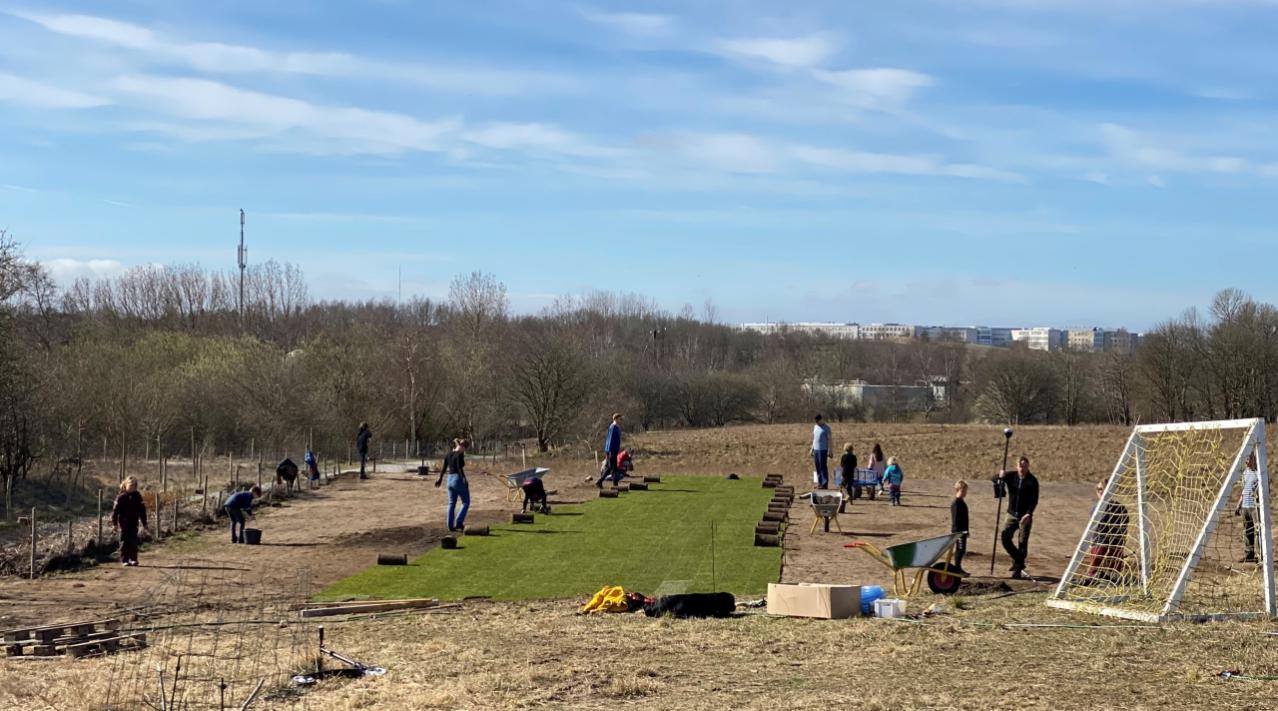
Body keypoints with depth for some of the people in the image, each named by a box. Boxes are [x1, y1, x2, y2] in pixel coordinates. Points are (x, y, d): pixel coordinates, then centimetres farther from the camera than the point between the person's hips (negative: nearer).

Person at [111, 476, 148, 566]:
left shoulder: (137, 496, 4)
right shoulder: (121, 496, -6)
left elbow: (142, 510, 9)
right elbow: (115, 510, -6)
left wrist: (144, 523, 9)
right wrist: (115, 523, -9)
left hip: (134, 523, 3)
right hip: (123, 523, -2)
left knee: (133, 542, 1)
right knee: (124, 542, 1)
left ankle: (133, 559, 9)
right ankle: (124, 560, 6)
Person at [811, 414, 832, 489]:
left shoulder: (826, 428, -5)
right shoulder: (815, 427, 15)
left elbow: (829, 439, -7)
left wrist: (829, 451, -12)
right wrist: (812, 449, 17)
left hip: (823, 450, -7)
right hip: (816, 449, 7)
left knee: (823, 467, -7)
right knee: (818, 467, 6)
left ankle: (825, 484, -6)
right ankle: (820, 483, 11)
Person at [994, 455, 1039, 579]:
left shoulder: (1032, 481, -6)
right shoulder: (1011, 476, 3)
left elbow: (1034, 500, -9)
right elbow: (994, 478, 3)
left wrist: (1029, 513, -22)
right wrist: (1000, 476, -21)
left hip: (1025, 516, -3)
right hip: (1012, 514, 3)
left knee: (1022, 543, -3)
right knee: (1005, 538, -2)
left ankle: (1018, 570, 3)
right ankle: (1017, 560, 20)